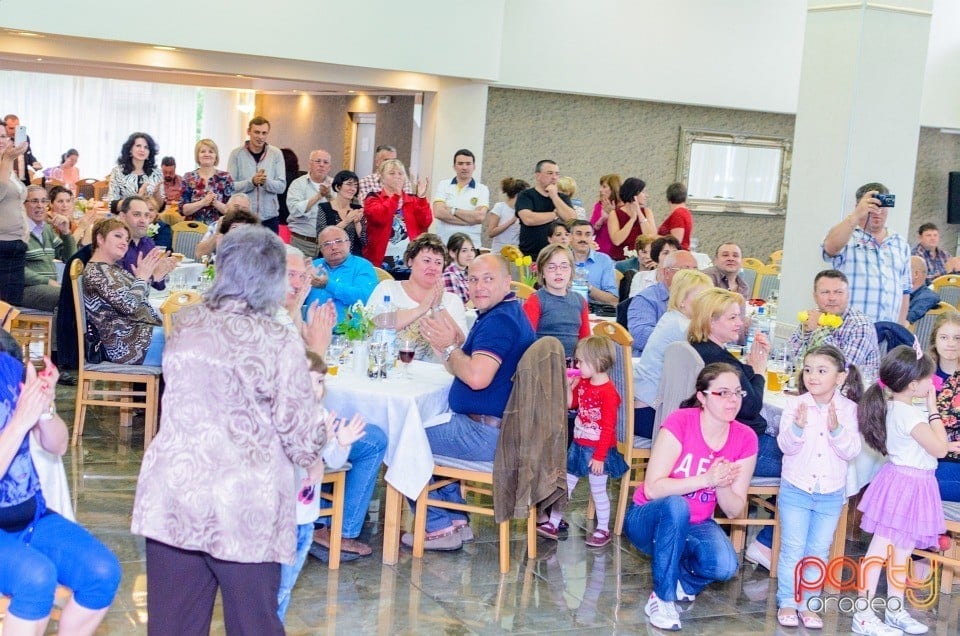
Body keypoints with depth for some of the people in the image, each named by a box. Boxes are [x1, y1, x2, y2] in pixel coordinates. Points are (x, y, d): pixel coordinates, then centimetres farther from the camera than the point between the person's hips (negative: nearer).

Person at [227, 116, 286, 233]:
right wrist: (252, 181, -21)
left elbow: (282, 186, 0)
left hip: (269, 217, 1)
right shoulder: (236, 154, 0)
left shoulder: (276, 154, 4)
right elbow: (230, 186, -5)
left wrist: (266, 181, -20)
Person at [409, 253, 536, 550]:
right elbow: (464, 368, 15)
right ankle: (457, 519, 25)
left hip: (488, 435, -11)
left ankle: (439, 527, 7)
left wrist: (448, 347, -16)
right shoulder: (509, 313, 13)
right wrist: (443, 342, -1)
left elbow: (477, 377, -32)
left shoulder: (499, 320, -21)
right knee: (429, 428, 31)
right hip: (502, 428, 11)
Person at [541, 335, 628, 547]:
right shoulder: (583, 383, 2)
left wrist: (600, 456, -20)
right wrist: (567, 385, -1)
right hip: (578, 445, 8)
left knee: (598, 490, 5)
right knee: (565, 484, 13)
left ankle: (603, 530, 21)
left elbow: (608, 428, -21)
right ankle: (553, 524, 22)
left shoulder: (608, 392, -22)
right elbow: (571, 404, 18)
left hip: (597, 450, -8)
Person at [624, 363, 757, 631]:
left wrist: (722, 485, -27)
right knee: (676, 505, -38)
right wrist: (707, 479, -34)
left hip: (695, 526, 3)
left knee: (725, 566, -28)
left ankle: (682, 581, 8)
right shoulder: (679, 422, -21)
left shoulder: (745, 439, -9)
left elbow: (734, 510, -6)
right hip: (648, 520, -3)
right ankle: (661, 599, -22)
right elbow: (652, 488, -26)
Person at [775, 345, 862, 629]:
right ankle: (787, 602, 15)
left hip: (831, 494, 1)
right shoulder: (795, 405, -8)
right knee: (792, 548, 3)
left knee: (819, 551, 10)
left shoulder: (848, 409, -5)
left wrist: (836, 429, -27)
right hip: (795, 489, -1)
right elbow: (786, 446, -13)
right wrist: (797, 427, -31)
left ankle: (807, 603, 21)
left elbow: (852, 451, -10)